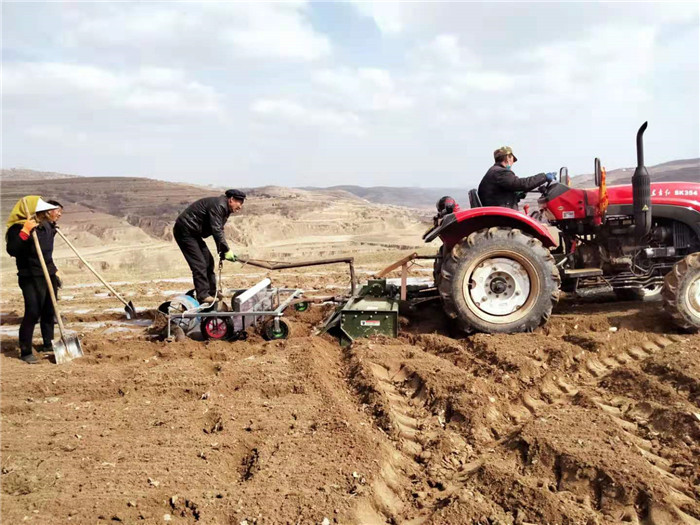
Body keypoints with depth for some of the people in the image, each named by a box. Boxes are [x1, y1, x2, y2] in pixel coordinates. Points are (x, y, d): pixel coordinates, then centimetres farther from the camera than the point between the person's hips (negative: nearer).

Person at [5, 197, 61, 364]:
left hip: (48, 275, 8)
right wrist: (25, 232, -33)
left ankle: (47, 344, 27)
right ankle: (25, 351, -2)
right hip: (31, 278, -7)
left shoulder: (46, 225, 9)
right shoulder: (18, 228, -14)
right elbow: (12, 250, -30)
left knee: (48, 311, 13)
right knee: (32, 313, -11)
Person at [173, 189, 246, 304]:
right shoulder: (218, 205, -22)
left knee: (208, 261, 10)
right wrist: (226, 250, -24)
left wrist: (222, 250, 0)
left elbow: (219, 230, 11)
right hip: (185, 231, -11)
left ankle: (212, 293, 17)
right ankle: (203, 296, -12)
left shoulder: (225, 209, 11)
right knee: (199, 263, -14)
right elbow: (216, 230, -27)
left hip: (193, 233, 11)